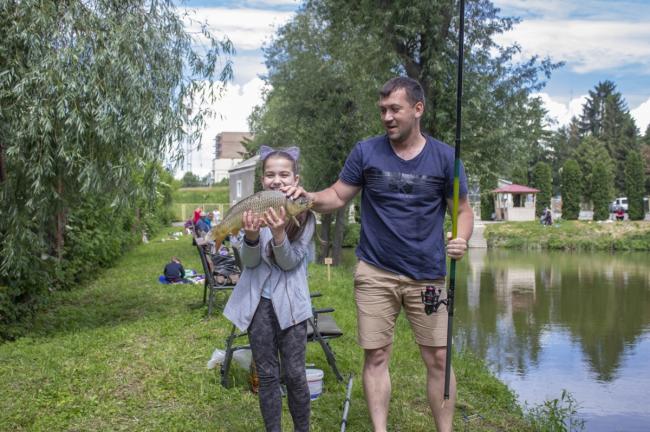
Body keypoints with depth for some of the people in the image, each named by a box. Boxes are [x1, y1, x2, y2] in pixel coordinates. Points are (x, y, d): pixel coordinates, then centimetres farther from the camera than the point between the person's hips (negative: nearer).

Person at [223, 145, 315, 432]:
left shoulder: (304, 215, -7)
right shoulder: (253, 211, -3)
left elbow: (290, 262, -12)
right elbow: (248, 262, -8)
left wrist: (279, 233, -31)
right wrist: (251, 236, -29)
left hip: (290, 302, -1)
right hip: (258, 301, 2)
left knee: (294, 373, 3)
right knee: (267, 375, 10)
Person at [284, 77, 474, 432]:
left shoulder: (444, 157, -1)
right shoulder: (365, 152, -1)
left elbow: (463, 210, 4)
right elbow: (338, 196, 5)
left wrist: (462, 240, -17)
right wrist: (309, 197, -16)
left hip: (428, 275, 0)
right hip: (375, 272, 0)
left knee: (438, 358, 5)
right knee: (376, 356, 5)